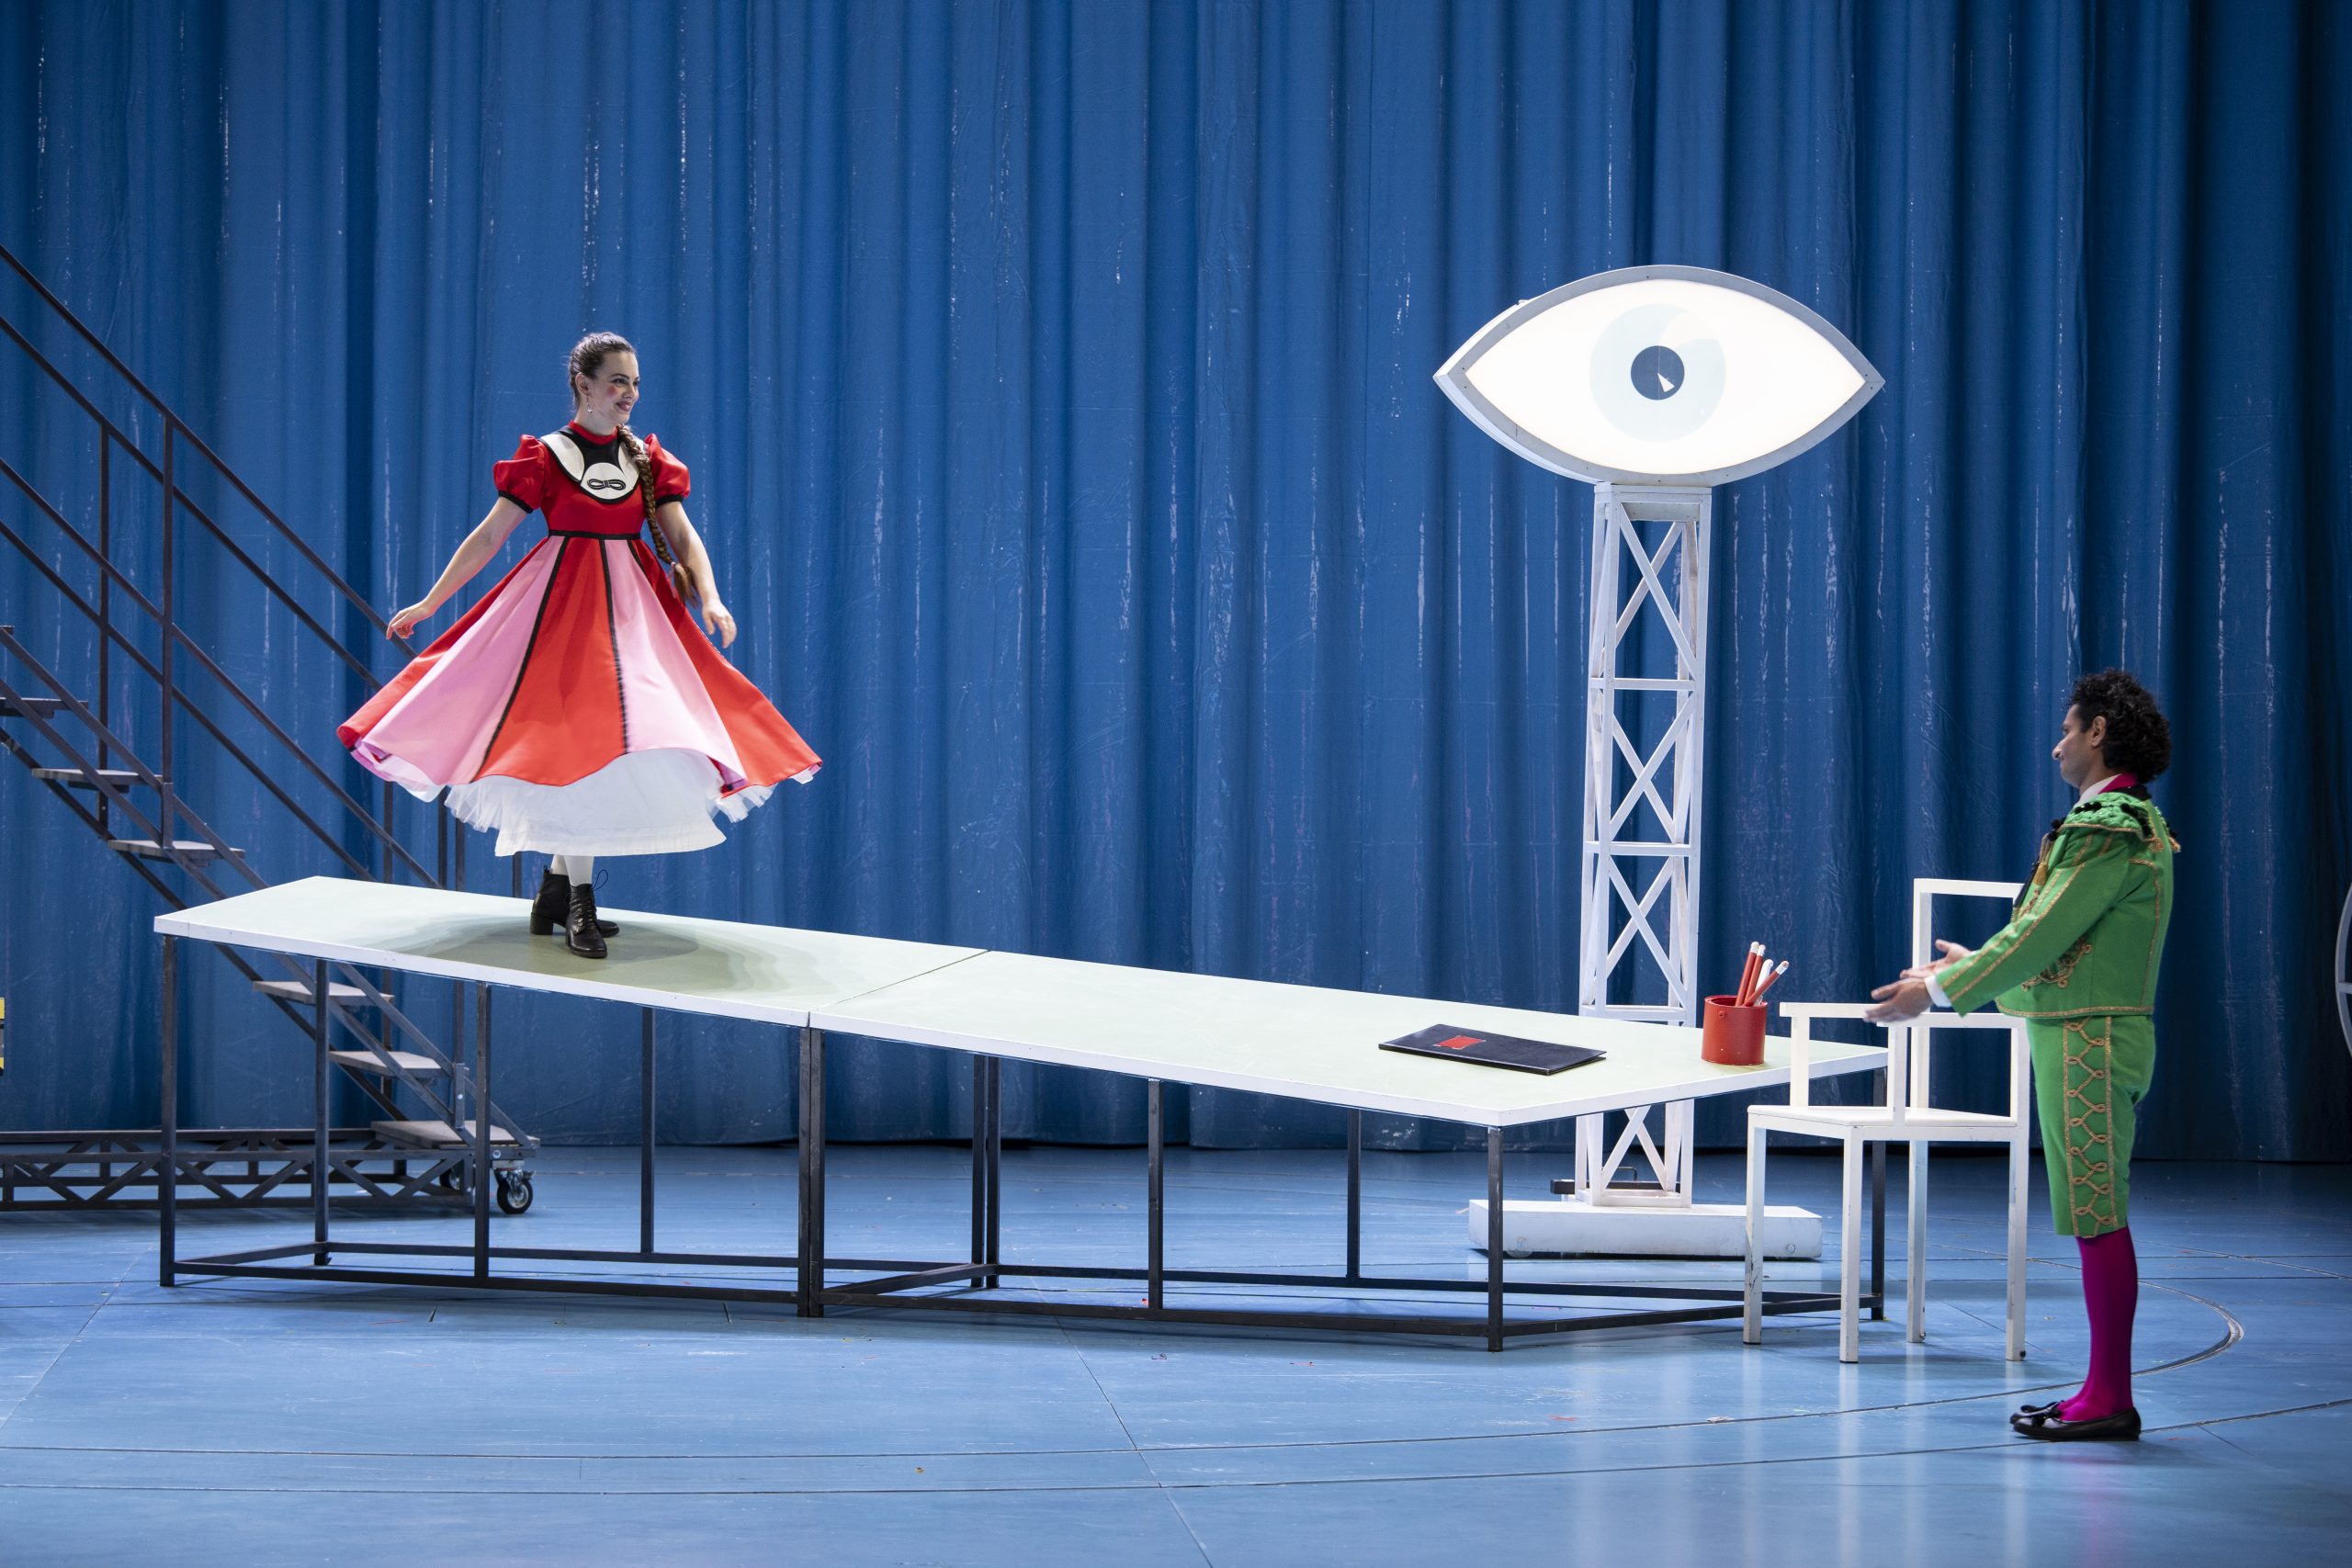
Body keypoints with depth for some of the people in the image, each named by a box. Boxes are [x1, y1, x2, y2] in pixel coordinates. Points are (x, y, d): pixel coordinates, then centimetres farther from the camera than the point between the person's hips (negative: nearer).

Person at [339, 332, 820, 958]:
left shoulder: (648, 459, 8)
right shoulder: (546, 457, -2)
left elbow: (683, 537, 2)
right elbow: (488, 536, 0)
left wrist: (710, 599, -16)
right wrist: (428, 603, -2)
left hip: (631, 603, 4)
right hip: (564, 602, -4)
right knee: (577, 735, -9)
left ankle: (556, 886, 15)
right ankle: (579, 901, -3)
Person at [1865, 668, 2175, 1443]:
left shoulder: (2110, 829, -16)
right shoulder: (2127, 820, 16)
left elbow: (2042, 935, -18)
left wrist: (1941, 990, -10)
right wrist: (1975, 965, 29)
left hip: (2089, 1041, -10)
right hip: (2081, 1036, 10)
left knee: (2098, 1218, -7)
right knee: (2098, 1217, 12)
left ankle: (2110, 1398, -4)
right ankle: (2103, 1392, 16)